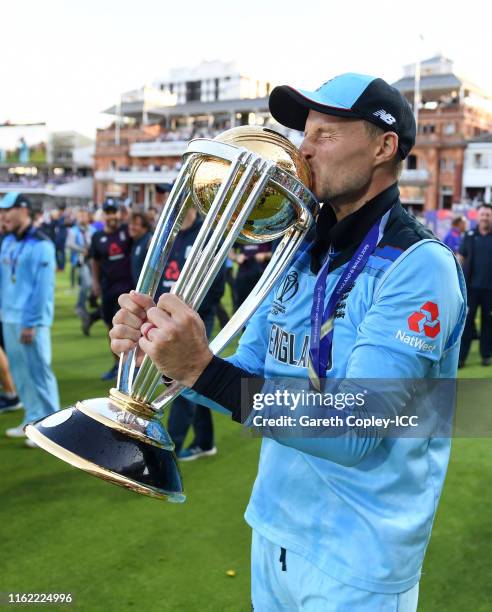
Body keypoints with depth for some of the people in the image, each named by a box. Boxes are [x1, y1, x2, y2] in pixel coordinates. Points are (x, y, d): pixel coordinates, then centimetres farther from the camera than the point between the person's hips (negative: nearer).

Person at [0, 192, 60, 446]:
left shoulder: (40, 244, -11)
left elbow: (43, 288, -15)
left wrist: (31, 323, -16)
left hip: (31, 321, -7)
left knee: (38, 372, -3)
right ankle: (33, 420, 24)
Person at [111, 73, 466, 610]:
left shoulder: (418, 264, -19)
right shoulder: (301, 255, 4)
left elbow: (355, 432, -28)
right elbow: (248, 378, 5)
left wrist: (201, 368, -35)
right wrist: (167, 351, -14)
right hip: (271, 533, 7)